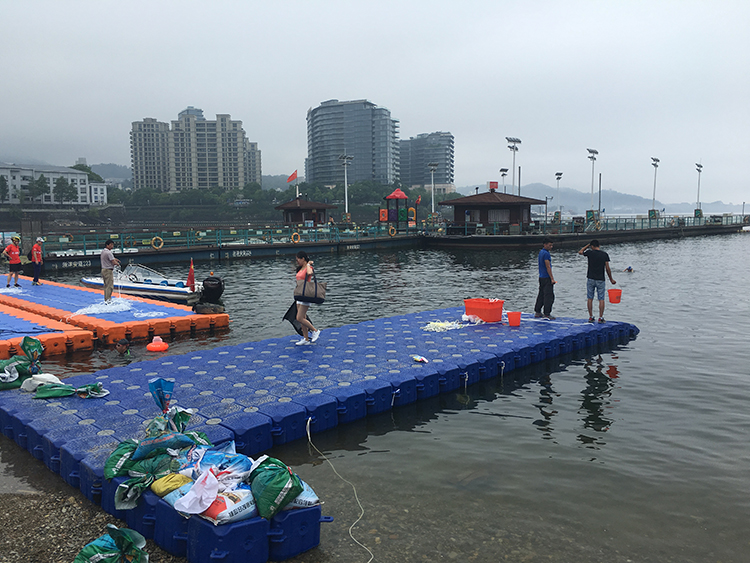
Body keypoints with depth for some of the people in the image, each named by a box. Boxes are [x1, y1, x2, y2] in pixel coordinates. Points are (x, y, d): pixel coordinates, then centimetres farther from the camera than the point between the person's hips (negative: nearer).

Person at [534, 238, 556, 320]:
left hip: (541, 277, 10)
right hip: (546, 278, -10)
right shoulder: (546, 253, -16)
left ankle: (537, 312, 19)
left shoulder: (540, 252, 14)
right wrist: (552, 278, -17)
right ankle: (546, 314, -7)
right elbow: (548, 267, -18)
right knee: (549, 296, -7)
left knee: (541, 294, 15)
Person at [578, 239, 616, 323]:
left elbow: (580, 252, 16)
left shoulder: (590, 252, -5)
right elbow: (607, 269, -1)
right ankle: (601, 318, 1)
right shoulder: (605, 254, -1)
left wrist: (588, 245, 21)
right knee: (601, 299, 4)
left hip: (590, 279, 0)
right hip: (601, 280, 0)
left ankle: (591, 317, 9)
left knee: (590, 298, 8)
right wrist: (611, 279, 10)